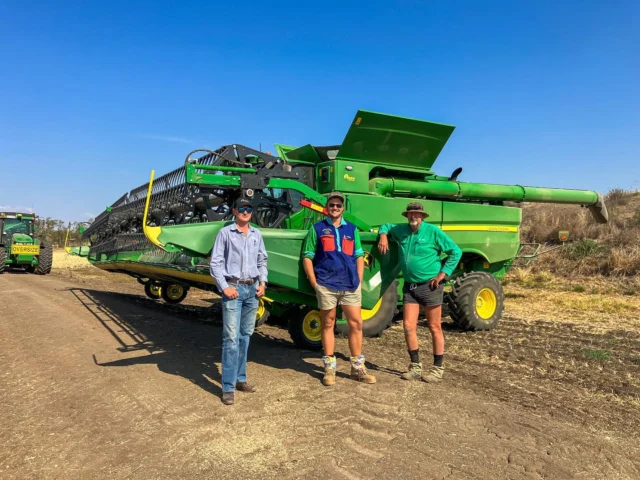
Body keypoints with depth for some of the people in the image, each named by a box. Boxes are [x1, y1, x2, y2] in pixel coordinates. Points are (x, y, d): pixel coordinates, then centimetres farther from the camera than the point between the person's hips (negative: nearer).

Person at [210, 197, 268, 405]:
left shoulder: (257, 234, 11)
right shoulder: (225, 233, -3)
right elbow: (215, 263, -6)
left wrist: (262, 282, 4)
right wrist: (224, 287, -13)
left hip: (253, 288, 6)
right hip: (233, 288, -5)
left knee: (246, 335, 12)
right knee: (231, 337, -8)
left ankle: (240, 378, 23)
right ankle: (229, 387, -3)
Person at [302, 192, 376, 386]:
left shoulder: (352, 229, 14)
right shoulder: (317, 229, 5)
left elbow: (359, 256, 15)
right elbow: (307, 258, 3)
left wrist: (359, 280, 5)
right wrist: (314, 283, -5)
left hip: (350, 285, 3)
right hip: (326, 285, -2)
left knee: (356, 323, 4)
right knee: (328, 324, 7)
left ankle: (357, 367, 17)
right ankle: (329, 368, 18)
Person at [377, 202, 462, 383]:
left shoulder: (433, 231, -7)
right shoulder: (401, 230, 7)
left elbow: (456, 252, -5)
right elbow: (386, 226, 27)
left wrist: (443, 273, -11)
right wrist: (383, 235, 4)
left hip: (430, 286, -5)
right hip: (409, 286, 5)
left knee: (434, 328, 4)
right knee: (408, 326, 2)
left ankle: (438, 369, 15)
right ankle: (416, 367, 16)